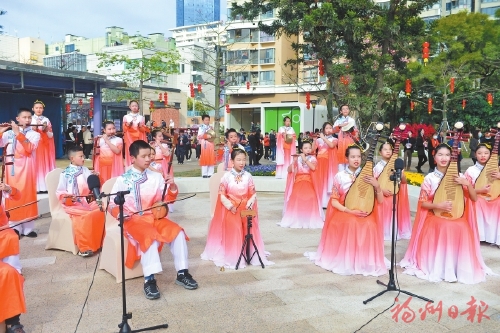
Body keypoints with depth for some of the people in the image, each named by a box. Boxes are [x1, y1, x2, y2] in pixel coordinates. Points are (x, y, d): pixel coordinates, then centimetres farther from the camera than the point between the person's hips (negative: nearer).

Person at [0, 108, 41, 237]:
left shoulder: (35, 134, 5)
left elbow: (29, 148, -12)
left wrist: (18, 133, -17)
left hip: (27, 169, -1)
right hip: (12, 169, 1)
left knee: (27, 195, 1)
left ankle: (28, 228, 6)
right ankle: (15, 228, 8)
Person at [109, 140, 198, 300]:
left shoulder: (156, 177, 6)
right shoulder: (123, 180, -3)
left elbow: (167, 200, 7)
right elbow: (112, 204, 2)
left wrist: (172, 187, -12)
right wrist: (119, 213, -20)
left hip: (154, 216, 4)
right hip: (134, 220, -4)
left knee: (177, 231, -20)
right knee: (150, 236, -35)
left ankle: (182, 273, -8)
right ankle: (149, 280, -29)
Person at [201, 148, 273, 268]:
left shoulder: (248, 176, 0)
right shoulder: (227, 176, -7)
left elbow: (253, 193, 4)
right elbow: (221, 194, -5)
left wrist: (250, 202, -15)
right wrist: (229, 205, -16)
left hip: (246, 210, 2)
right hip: (230, 209, -2)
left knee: (248, 233, 0)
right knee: (231, 233, -5)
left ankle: (250, 255, 14)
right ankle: (231, 257, 9)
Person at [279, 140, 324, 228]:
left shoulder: (313, 158, 4)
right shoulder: (298, 158, 10)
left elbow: (313, 168, -18)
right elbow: (289, 170, 4)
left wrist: (305, 159, -14)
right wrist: (294, 161, -9)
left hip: (309, 183, -2)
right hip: (298, 183, 2)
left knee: (310, 202, -17)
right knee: (296, 202, -12)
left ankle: (310, 221, -7)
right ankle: (295, 220, -3)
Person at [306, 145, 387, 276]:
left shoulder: (367, 175, 2)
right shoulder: (340, 176, -3)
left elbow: (380, 201, 2)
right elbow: (334, 201, -3)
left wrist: (377, 186, -16)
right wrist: (350, 211, -16)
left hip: (365, 213, 2)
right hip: (345, 212, -1)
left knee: (370, 225, -30)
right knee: (351, 223, -33)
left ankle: (365, 261, -11)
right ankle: (346, 261, -16)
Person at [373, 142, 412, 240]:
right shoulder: (377, 167, -7)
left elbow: (404, 182, 5)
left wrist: (402, 175, -15)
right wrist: (382, 190, -19)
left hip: (395, 196, 3)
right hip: (382, 196, -3)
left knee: (394, 216, 8)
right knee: (383, 215, 1)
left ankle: (394, 232, 22)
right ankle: (382, 233, 15)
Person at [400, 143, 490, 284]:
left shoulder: (458, 176, 4)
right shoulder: (430, 178, -3)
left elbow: (474, 198, 3)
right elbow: (423, 203, -2)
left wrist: (467, 184, -13)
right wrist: (438, 205, -18)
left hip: (457, 217, 2)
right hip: (436, 217, -2)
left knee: (462, 230, -27)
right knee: (445, 229, -31)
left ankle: (458, 268, -8)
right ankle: (438, 268, -15)